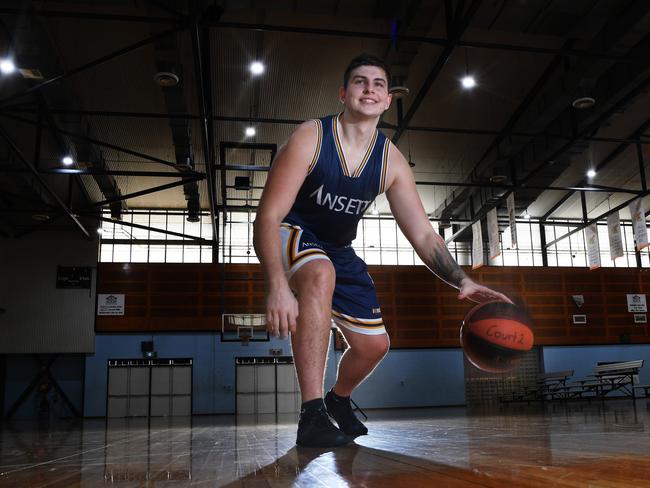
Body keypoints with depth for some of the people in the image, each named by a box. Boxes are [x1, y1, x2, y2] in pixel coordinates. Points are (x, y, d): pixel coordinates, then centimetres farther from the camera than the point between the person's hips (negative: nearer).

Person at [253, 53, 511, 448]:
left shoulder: (392, 162, -9)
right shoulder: (310, 138, -22)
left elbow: (423, 234, -9)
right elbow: (269, 216, -28)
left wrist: (462, 281, -26)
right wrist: (277, 284, -42)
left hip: (339, 251, 6)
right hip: (291, 236, -5)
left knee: (374, 344, 5)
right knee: (321, 275, -41)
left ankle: (339, 399, 40)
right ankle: (312, 416, -35)